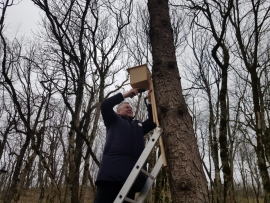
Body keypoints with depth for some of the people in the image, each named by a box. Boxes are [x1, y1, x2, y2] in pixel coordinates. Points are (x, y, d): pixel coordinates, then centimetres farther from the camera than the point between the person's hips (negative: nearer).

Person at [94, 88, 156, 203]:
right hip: (113, 167, -4)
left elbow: (153, 122, 24)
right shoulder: (113, 120, 22)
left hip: (133, 169, 4)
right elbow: (105, 105, 7)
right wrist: (125, 95, 9)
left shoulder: (138, 125, 33)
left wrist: (150, 102, 18)